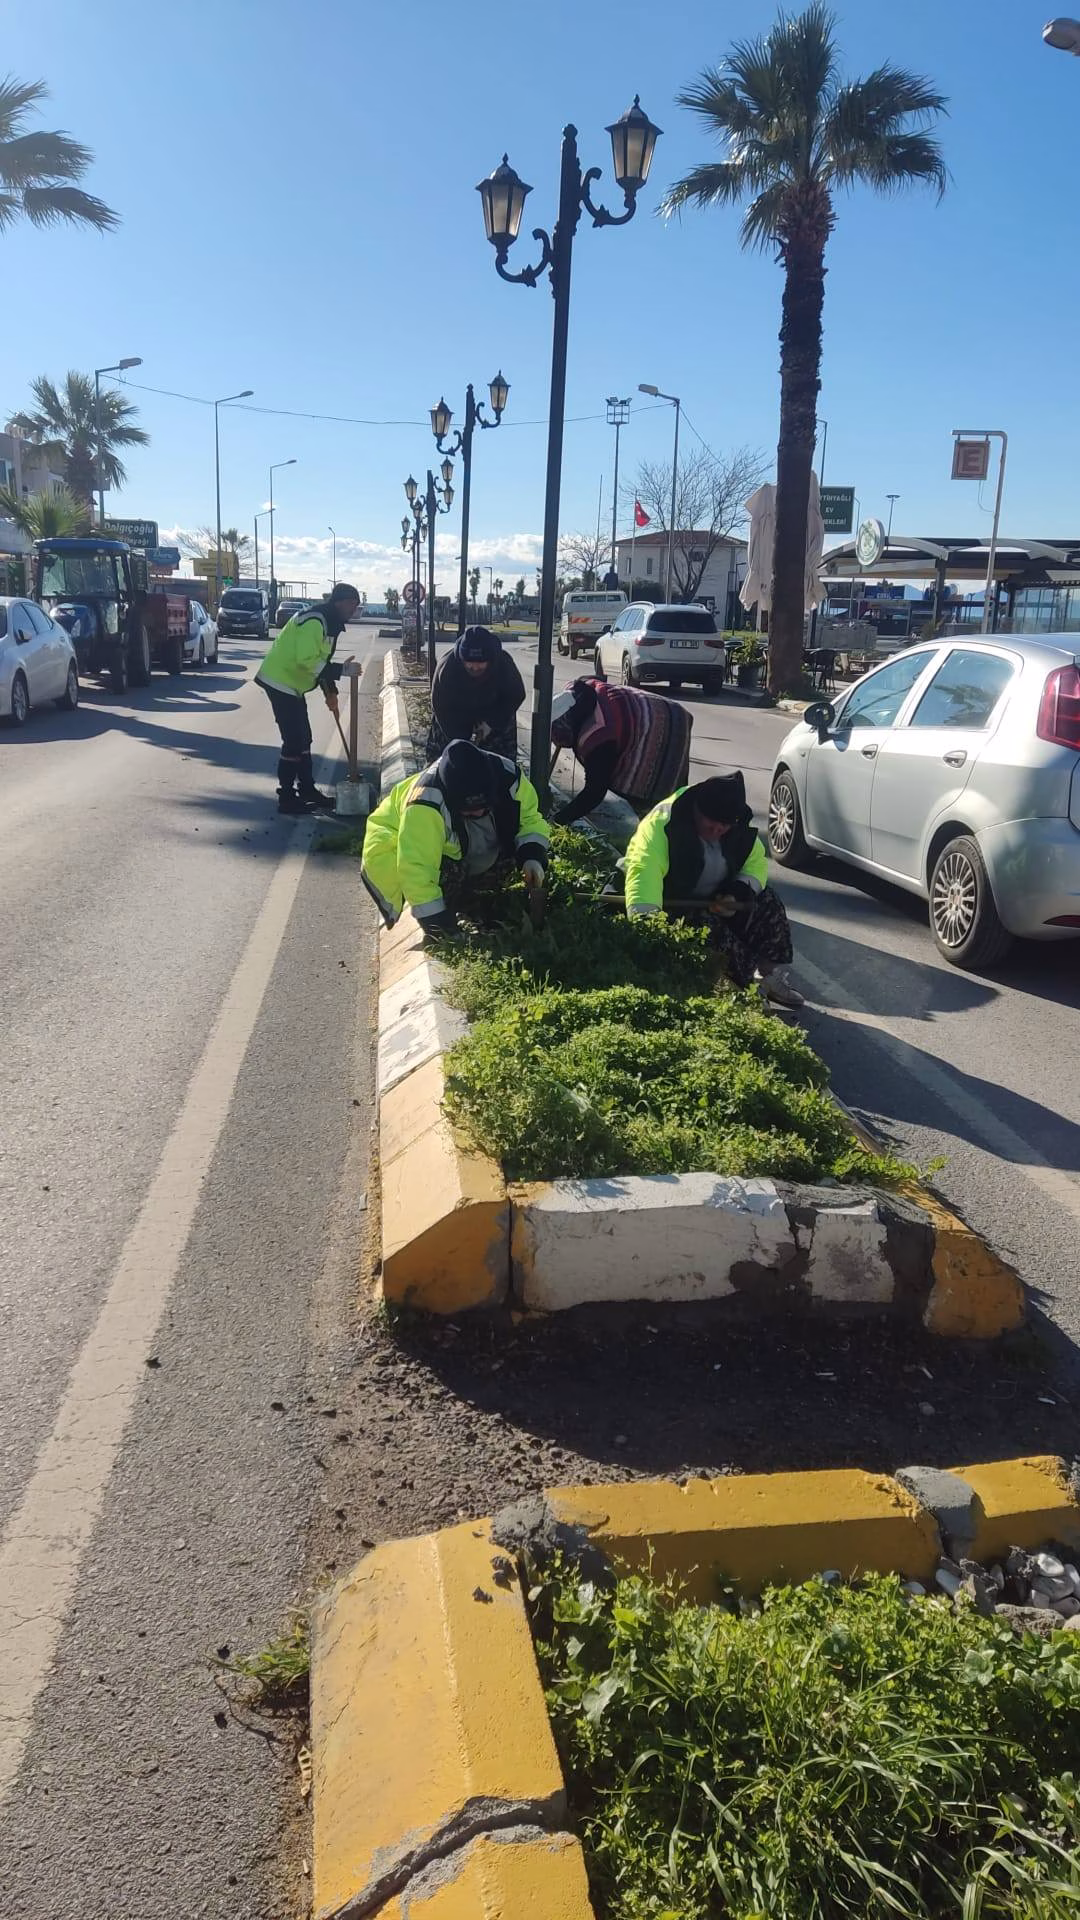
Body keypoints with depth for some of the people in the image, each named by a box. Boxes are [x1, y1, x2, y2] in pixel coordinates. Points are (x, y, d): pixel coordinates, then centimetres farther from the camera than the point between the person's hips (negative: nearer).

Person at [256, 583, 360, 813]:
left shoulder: (329, 622, 12)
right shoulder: (314, 621, -21)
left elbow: (320, 660, 18)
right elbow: (307, 661, -29)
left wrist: (330, 691, 12)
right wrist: (341, 669, -26)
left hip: (292, 684, 10)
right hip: (280, 682, -10)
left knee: (303, 738, 15)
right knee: (294, 740, -8)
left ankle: (307, 790, 27)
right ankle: (286, 799, -2)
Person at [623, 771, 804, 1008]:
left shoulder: (739, 829, -7)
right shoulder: (663, 824, -30)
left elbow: (756, 862, 4)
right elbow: (644, 870, -45)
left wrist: (739, 893, -19)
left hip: (715, 898, 7)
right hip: (672, 905, -7)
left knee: (767, 903, -7)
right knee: (710, 929, -33)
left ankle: (772, 976, 3)